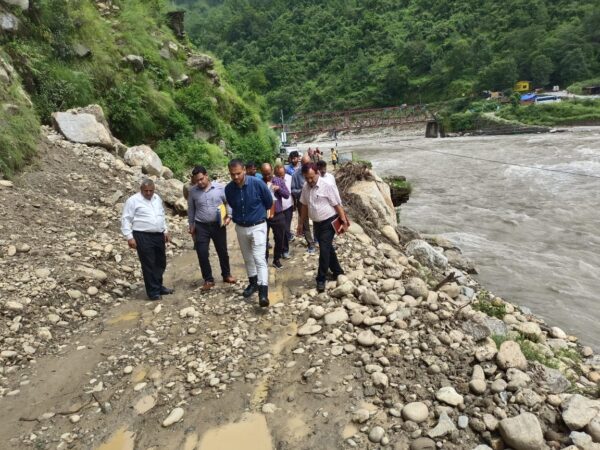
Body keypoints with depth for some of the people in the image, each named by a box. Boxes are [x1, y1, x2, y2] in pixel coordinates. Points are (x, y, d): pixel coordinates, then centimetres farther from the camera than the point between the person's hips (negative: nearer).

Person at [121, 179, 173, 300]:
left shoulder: (157, 198, 12)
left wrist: (165, 231, 20)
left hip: (159, 235, 7)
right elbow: (125, 219, -9)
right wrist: (129, 237, -14)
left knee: (161, 263, 15)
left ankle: (158, 286, 31)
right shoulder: (133, 200, -8)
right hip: (143, 237, -7)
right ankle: (153, 292, 8)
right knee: (149, 265, -1)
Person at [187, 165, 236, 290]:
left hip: (218, 225, 0)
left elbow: (228, 202, 2)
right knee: (202, 253, -1)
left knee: (222, 251, 11)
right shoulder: (192, 191, -2)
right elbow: (191, 209, 9)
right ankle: (208, 279, 13)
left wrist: (229, 216, -10)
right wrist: (191, 225, 9)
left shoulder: (220, 187, -6)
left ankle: (226, 275, 30)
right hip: (201, 226, 1)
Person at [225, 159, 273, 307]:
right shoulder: (229, 188, -9)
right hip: (240, 227, 4)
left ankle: (263, 292, -13)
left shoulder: (257, 183, -19)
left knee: (259, 258, -12)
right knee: (248, 258, 17)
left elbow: (269, 202, -2)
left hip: (257, 226, -4)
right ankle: (253, 283, 36)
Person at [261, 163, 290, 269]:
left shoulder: (279, 181, 4)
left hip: (278, 215, 2)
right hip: (263, 216, -2)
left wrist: (279, 188, -17)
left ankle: (276, 260, 30)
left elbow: (287, 195, -1)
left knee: (280, 239, 12)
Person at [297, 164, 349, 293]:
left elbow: (337, 205, -15)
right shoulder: (306, 188, 3)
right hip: (316, 223, 7)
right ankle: (338, 272, 34)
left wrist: (344, 221, -15)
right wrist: (301, 223, 15)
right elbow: (304, 206, 13)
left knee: (324, 249, -9)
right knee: (327, 248, 17)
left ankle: (321, 279, 1)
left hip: (329, 222, -7)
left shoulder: (327, 186, -17)